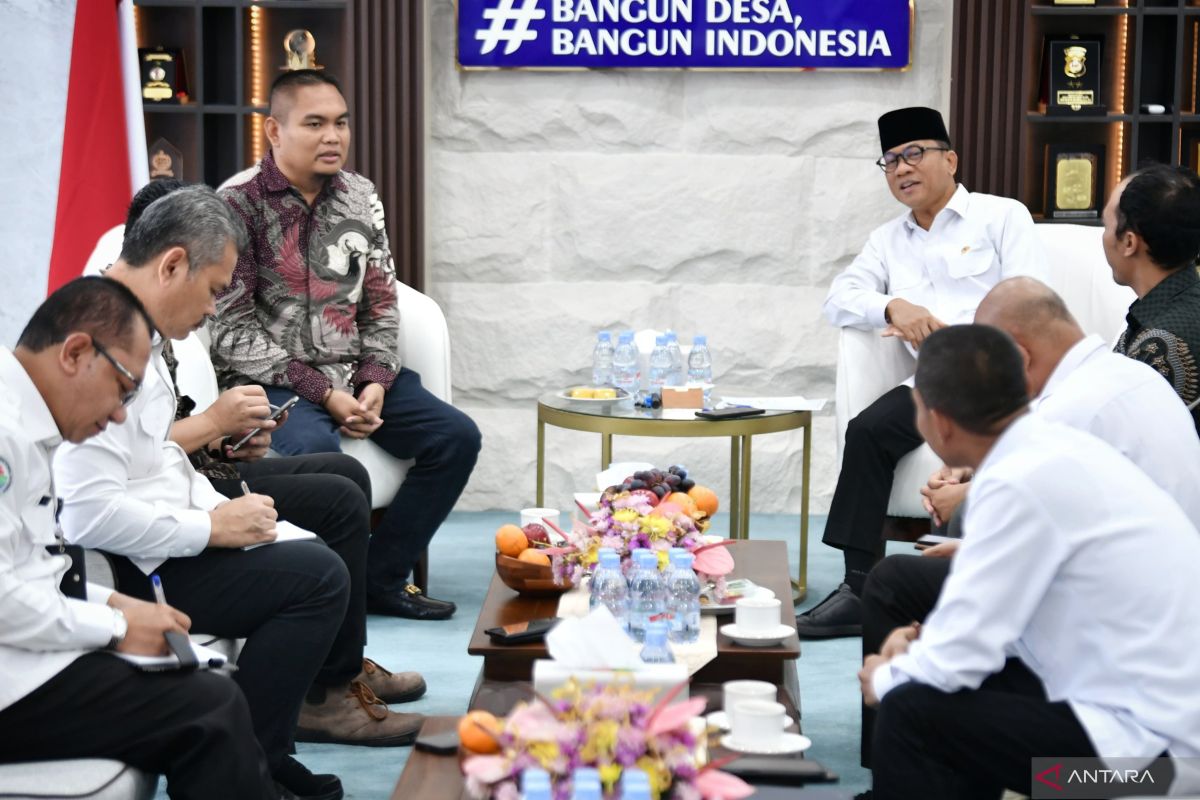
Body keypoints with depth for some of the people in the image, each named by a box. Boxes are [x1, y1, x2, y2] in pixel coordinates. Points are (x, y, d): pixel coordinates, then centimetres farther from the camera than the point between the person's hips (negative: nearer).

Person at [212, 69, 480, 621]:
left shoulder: (360, 197, 10)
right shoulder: (239, 203, -8)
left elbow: (381, 303, 14)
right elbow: (231, 331, -13)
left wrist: (376, 380, -5)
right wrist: (321, 393, -18)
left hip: (353, 373, 7)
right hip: (271, 382, -6)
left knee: (456, 436, -8)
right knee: (315, 450, -36)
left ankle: (380, 579, 0)